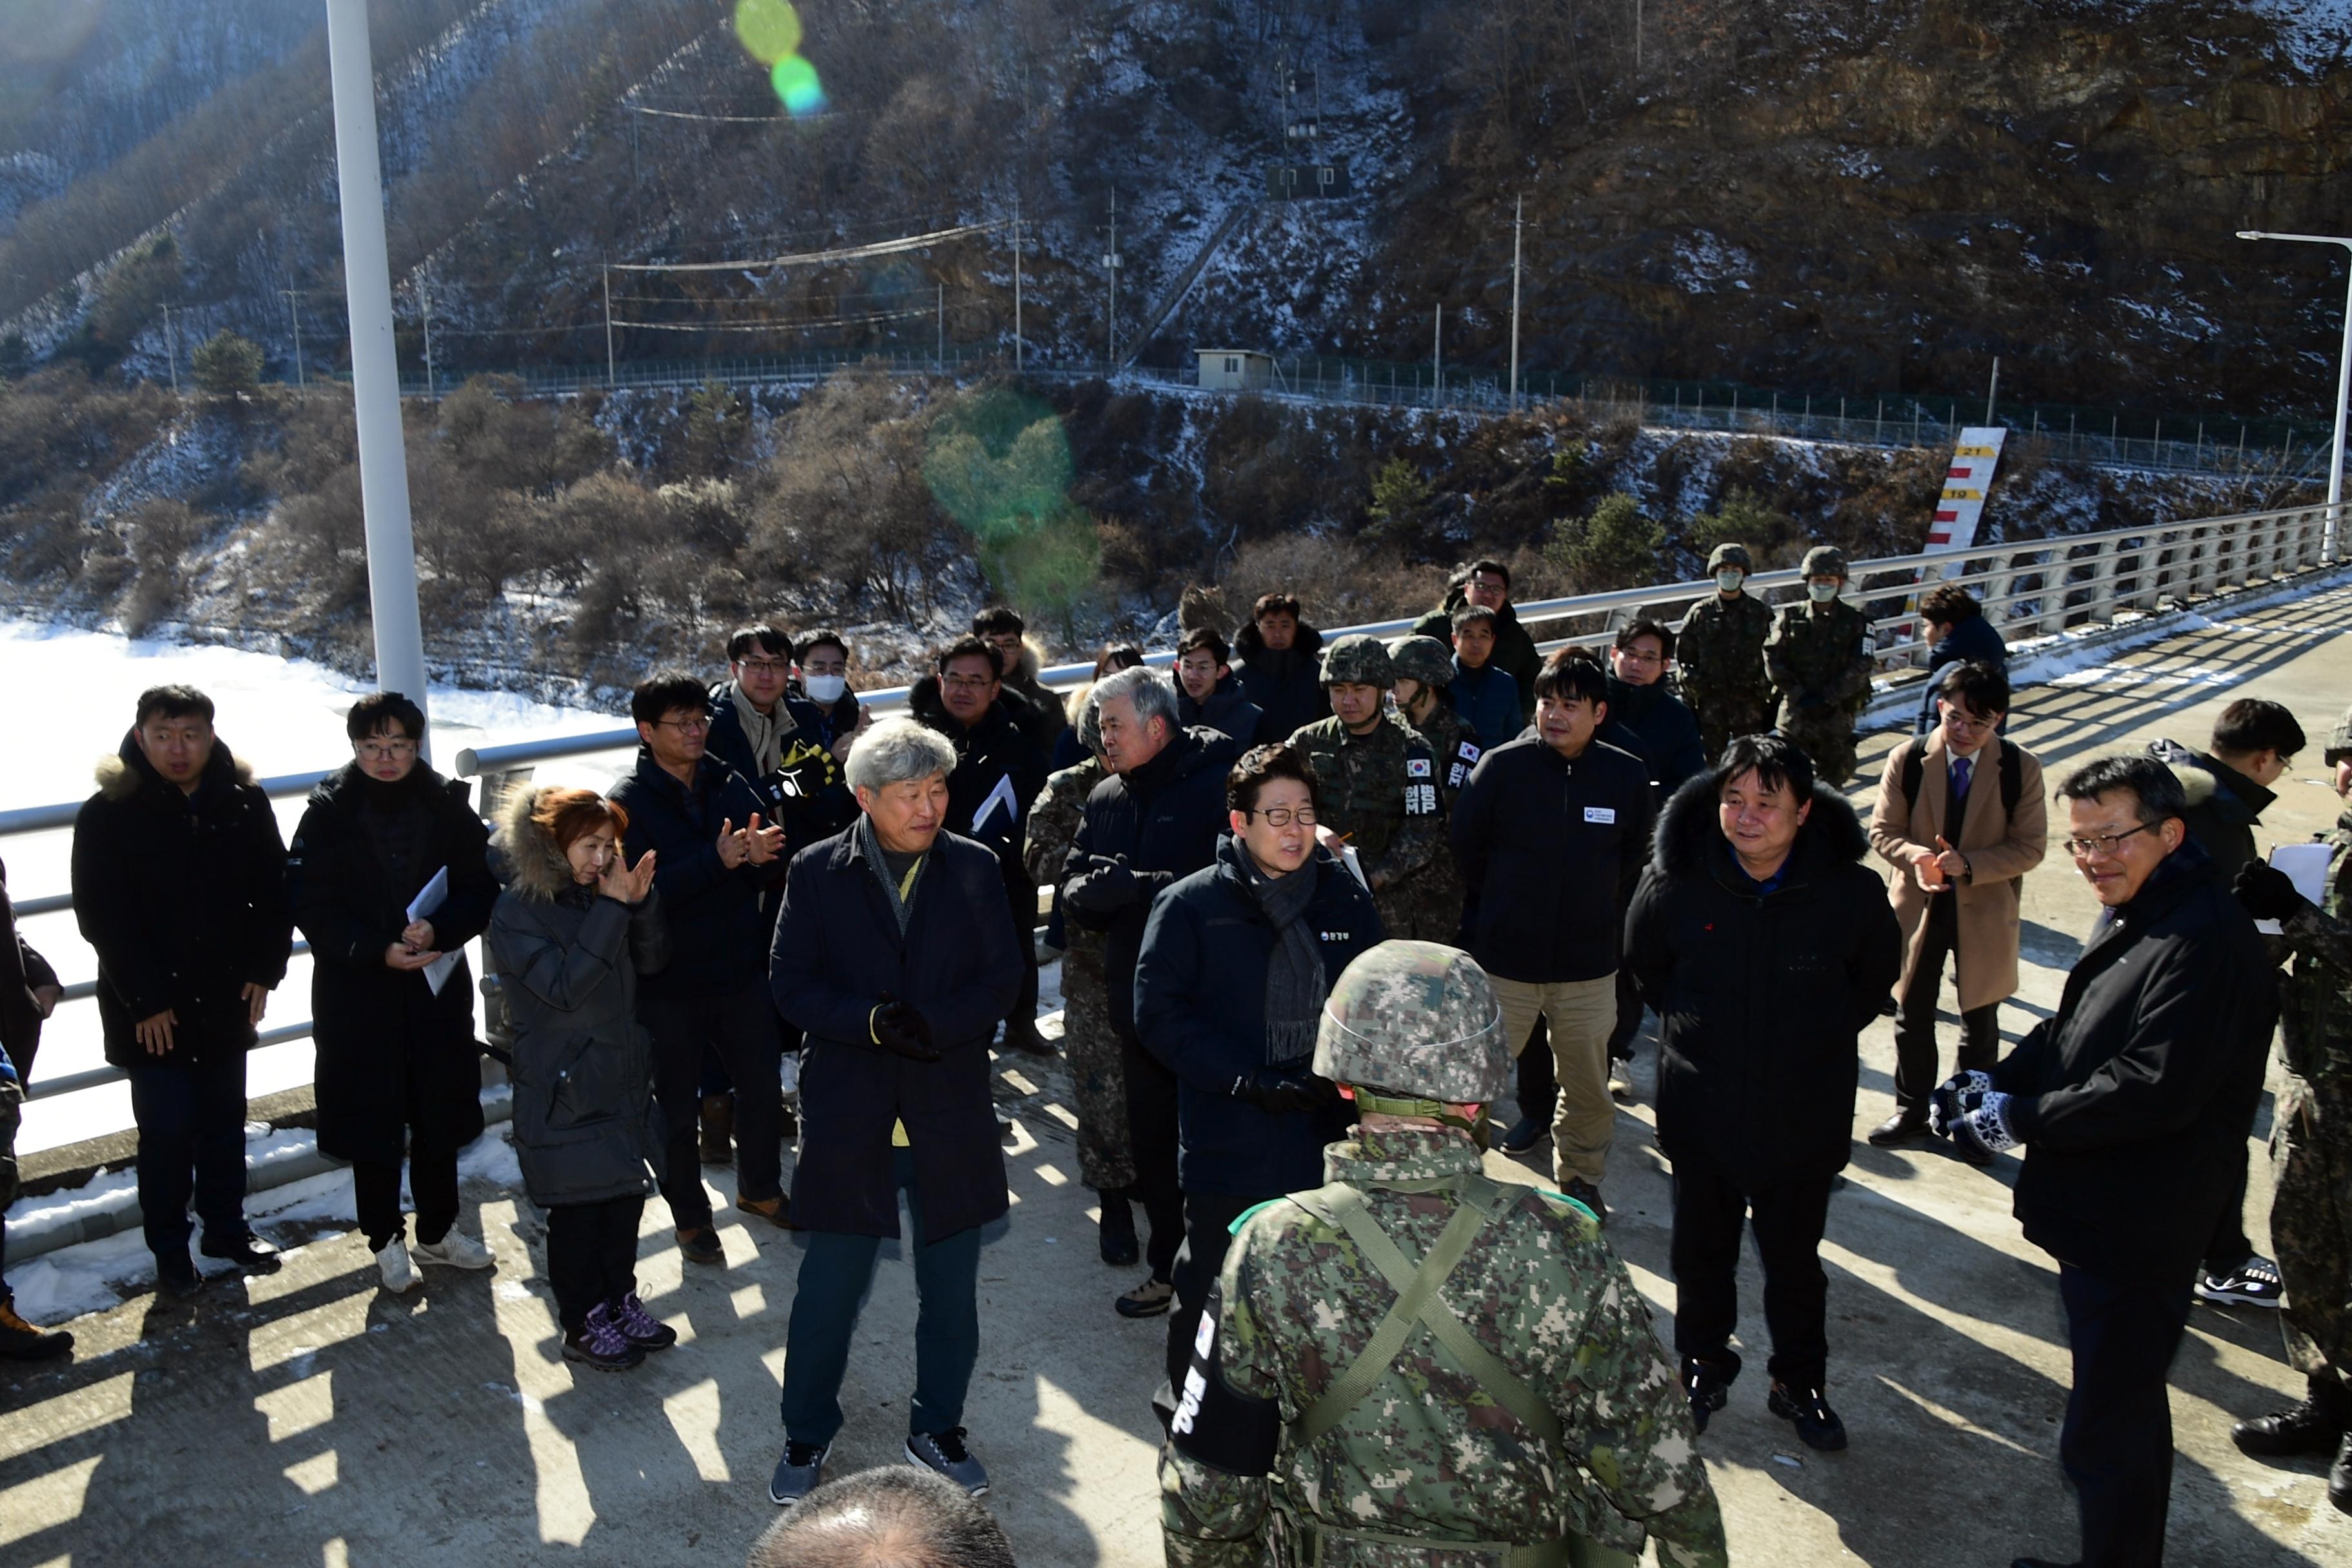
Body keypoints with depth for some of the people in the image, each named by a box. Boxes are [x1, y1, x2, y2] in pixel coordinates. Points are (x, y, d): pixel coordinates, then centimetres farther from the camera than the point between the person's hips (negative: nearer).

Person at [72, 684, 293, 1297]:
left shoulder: (245, 803, 0)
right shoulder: (109, 814, -10)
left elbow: (274, 893, 5)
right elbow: (101, 917, -11)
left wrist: (265, 970, -5)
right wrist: (144, 999, -14)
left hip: (227, 999, 3)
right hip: (151, 1010, -3)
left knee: (224, 1122, 15)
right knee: (167, 1131, 1)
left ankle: (227, 1227, 31)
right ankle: (169, 1250, 18)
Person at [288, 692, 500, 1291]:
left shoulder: (446, 804, -2)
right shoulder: (329, 813, -6)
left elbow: (482, 887, -2)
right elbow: (310, 905, -9)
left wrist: (439, 931, -21)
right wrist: (378, 951, -21)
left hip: (438, 986, 2)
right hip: (357, 994, -2)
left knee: (440, 1112, 14)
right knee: (372, 1121, 7)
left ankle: (437, 1230, 32)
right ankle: (386, 1240, 25)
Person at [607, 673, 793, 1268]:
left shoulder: (730, 785, 3)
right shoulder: (628, 802, -11)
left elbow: (766, 875, 3)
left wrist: (760, 856, -21)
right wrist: (716, 861, -32)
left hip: (741, 968, 4)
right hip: (669, 983, -4)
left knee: (764, 1084, 14)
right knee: (678, 1107, 9)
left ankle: (760, 1187, 38)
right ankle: (690, 1215, 29)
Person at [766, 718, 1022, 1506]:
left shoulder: (975, 868, -1)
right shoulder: (817, 871, -3)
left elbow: (1004, 974, -3)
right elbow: (791, 981, -5)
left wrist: (934, 1024, -20)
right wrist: (872, 1022, -21)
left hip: (951, 1113, 1)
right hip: (848, 1111, -1)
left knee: (951, 1290, 14)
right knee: (828, 1289, 10)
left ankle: (937, 1428, 34)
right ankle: (807, 1436, 31)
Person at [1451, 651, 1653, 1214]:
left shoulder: (1627, 775, -4)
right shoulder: (1501, 767, -10)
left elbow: (1634, 862, 11)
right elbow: (1465, 849, 1)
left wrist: (1601, 917, 11)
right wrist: (1496, 914, 8)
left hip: (1588, 963, 2)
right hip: (1503, 961, -2)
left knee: (1589, 1087, 16)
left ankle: (1580, 1179, 38)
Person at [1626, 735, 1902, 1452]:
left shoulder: (1849, 889, -15)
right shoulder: (1676, 881, -13)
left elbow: (1877, 975, 6)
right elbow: (1646, 963, 8)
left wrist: (1821, 1037, 4)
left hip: (1802, 1116, -1)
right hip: (1700, 1108, 1)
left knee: (1794, 1258, 16)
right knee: (1701, 1250, 18)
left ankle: (1800, 1384, 37)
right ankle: (1703, 1364, 41)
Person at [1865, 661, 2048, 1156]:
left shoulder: (2020, 768, -11)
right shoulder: (1906, 760, -10)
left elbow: (2030, 847, -11)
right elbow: (1883, 831, -5)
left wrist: (1968, 865, -26)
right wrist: (1916, 856, -27)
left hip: (1986, 912, -1)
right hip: (1918, 907, 1)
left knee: (1980, 1023, 14)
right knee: (1912, 1015, 14)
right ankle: (1911, 1111, 32)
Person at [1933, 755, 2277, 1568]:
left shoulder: (2207, 943, -24)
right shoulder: (2131, 917, 10)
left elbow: (2154, 1089, -29)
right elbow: (2069, 1031, 16)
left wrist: (2018, 1119, -22)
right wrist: (1996, 1081, -2)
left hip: (2137, 1232, -11)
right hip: (2097, 1213, 11)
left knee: (2104, 1437, -2)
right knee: (2129, 1412, 26)